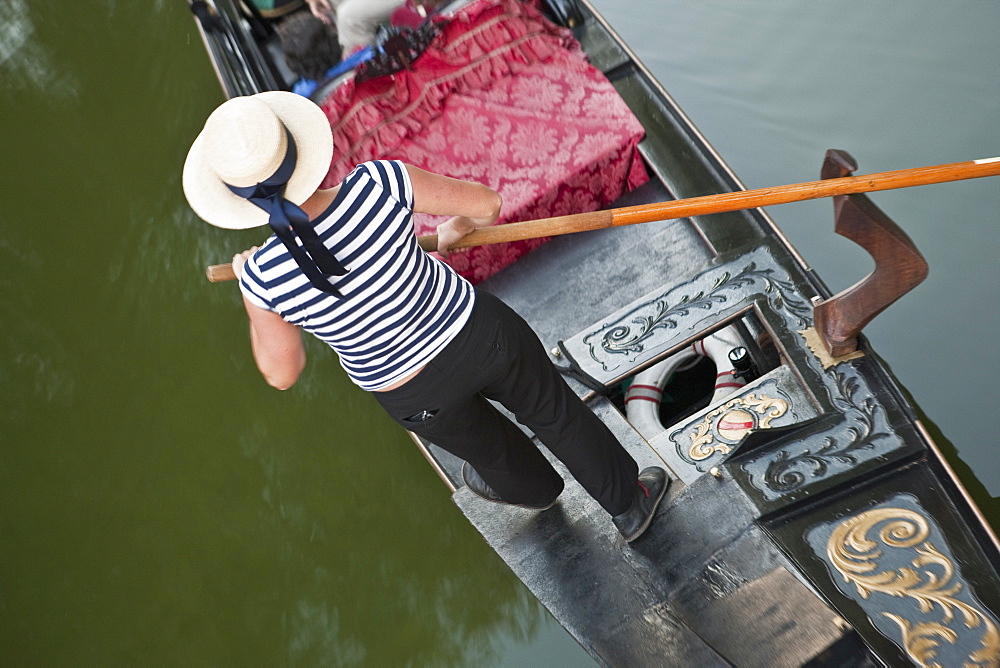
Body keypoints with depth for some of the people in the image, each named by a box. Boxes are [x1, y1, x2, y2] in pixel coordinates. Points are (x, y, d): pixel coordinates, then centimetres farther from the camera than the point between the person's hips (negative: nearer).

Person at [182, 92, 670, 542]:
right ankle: (629, 504, 52)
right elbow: (485, 204, -12)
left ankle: (532, 487, 69)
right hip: (481, 333, 0)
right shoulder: (378, 183, -27)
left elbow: (282, 374, -8)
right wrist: (455, 230, 11)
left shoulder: (261, 276, -25)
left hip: (417, 396, 1)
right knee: (554, 412, 29)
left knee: (484, 443, 35)